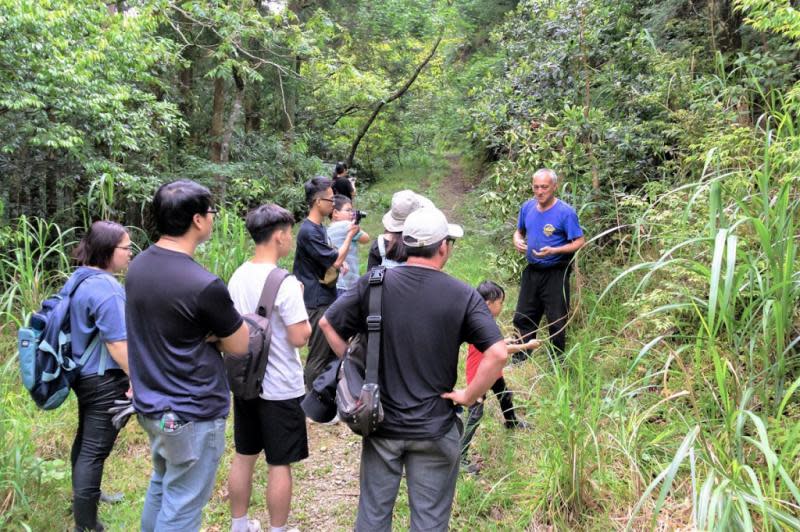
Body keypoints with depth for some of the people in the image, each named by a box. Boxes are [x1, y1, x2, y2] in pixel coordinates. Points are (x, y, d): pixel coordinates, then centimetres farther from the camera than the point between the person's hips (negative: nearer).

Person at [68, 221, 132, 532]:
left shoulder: (79, 278, 6)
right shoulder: (105, 287, -24)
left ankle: (83, 496, 44)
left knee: (86, 439, 25)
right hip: (105, 380, -10)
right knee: (95, 449, 0)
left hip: (84, 374, 10)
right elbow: (116, 343, -24)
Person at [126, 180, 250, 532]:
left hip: (150, 404, 8)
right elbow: (239, 346, -11)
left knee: (161, 486, 26)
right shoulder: (203, 285, -26)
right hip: (192, 415, -8)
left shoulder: (138, 266, -1)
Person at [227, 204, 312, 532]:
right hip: (280, 389, -7)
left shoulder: (238, 277, 2)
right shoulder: (284, 282, -21)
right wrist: (299, 304, -4)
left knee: (243, 457, 19)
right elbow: (300, 338, -20)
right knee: (279, 464, 7)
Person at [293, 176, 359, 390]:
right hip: (316, 303, -10)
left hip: (326, 299, 10)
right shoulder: (309, 231, -19)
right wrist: (350, 235, -9)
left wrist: (339, 262, 4)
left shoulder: (319, 228, 13)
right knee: (318, 357, -1)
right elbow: (335, 261, -18)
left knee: (332, 352, 18)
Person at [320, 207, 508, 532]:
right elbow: (498, 354, -20)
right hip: (434, 429, -2)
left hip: (381, 422, 2)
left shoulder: (374, 283, -7)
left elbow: (327, 323, -1)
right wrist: (468, 396, -8)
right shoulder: (463, 296, -13)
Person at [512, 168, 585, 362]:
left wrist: (553, 251, -26)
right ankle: (519, 360, 28)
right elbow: (519, 231, 17)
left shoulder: (565, 212, -15)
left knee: (556, 321, 5)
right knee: (523, 317, 13)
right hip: (532, 271, 6)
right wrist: (517, 241, -6)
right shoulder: (527, 207, 2)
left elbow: (580, 242, -14)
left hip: (556, 273, -5)